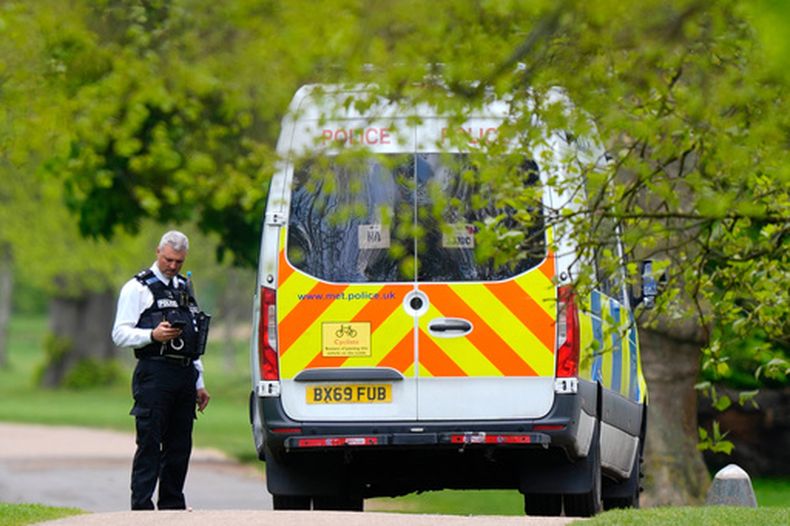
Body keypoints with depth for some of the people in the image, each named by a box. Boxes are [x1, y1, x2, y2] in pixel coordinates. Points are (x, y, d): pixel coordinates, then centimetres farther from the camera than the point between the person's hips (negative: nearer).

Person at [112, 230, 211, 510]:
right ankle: (142, 506, -11)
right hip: (154, 374, -7)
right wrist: (153, 335, -20)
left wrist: (199, 384, 22)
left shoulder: (185, 288, 22)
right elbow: (120, 334, -5)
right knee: (149, 444, -10)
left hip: (185, 373, 7)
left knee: (179, 445, 6)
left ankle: (172, 504, 12)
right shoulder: (138, 287, 2)